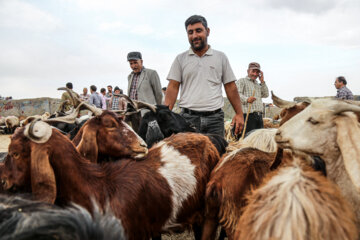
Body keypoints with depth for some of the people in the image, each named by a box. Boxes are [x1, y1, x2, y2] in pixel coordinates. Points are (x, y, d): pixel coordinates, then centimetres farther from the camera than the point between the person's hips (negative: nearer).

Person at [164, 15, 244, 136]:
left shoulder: (221, 57, 12)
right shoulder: (180, 59, 10)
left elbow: (231, 87, 11)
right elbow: (173, 88, 4)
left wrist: (239, 114, 4)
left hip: (215, 118, 1)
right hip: (188, 117, 0)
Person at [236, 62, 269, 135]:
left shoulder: (258, 84, 27)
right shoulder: (242, 81, 5)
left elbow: (266, 95, 17)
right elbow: (237, 94, -11)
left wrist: (262, 81, 12)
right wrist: (246, 99, -29)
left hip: (259, 116, 7)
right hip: (248, 115, -7)